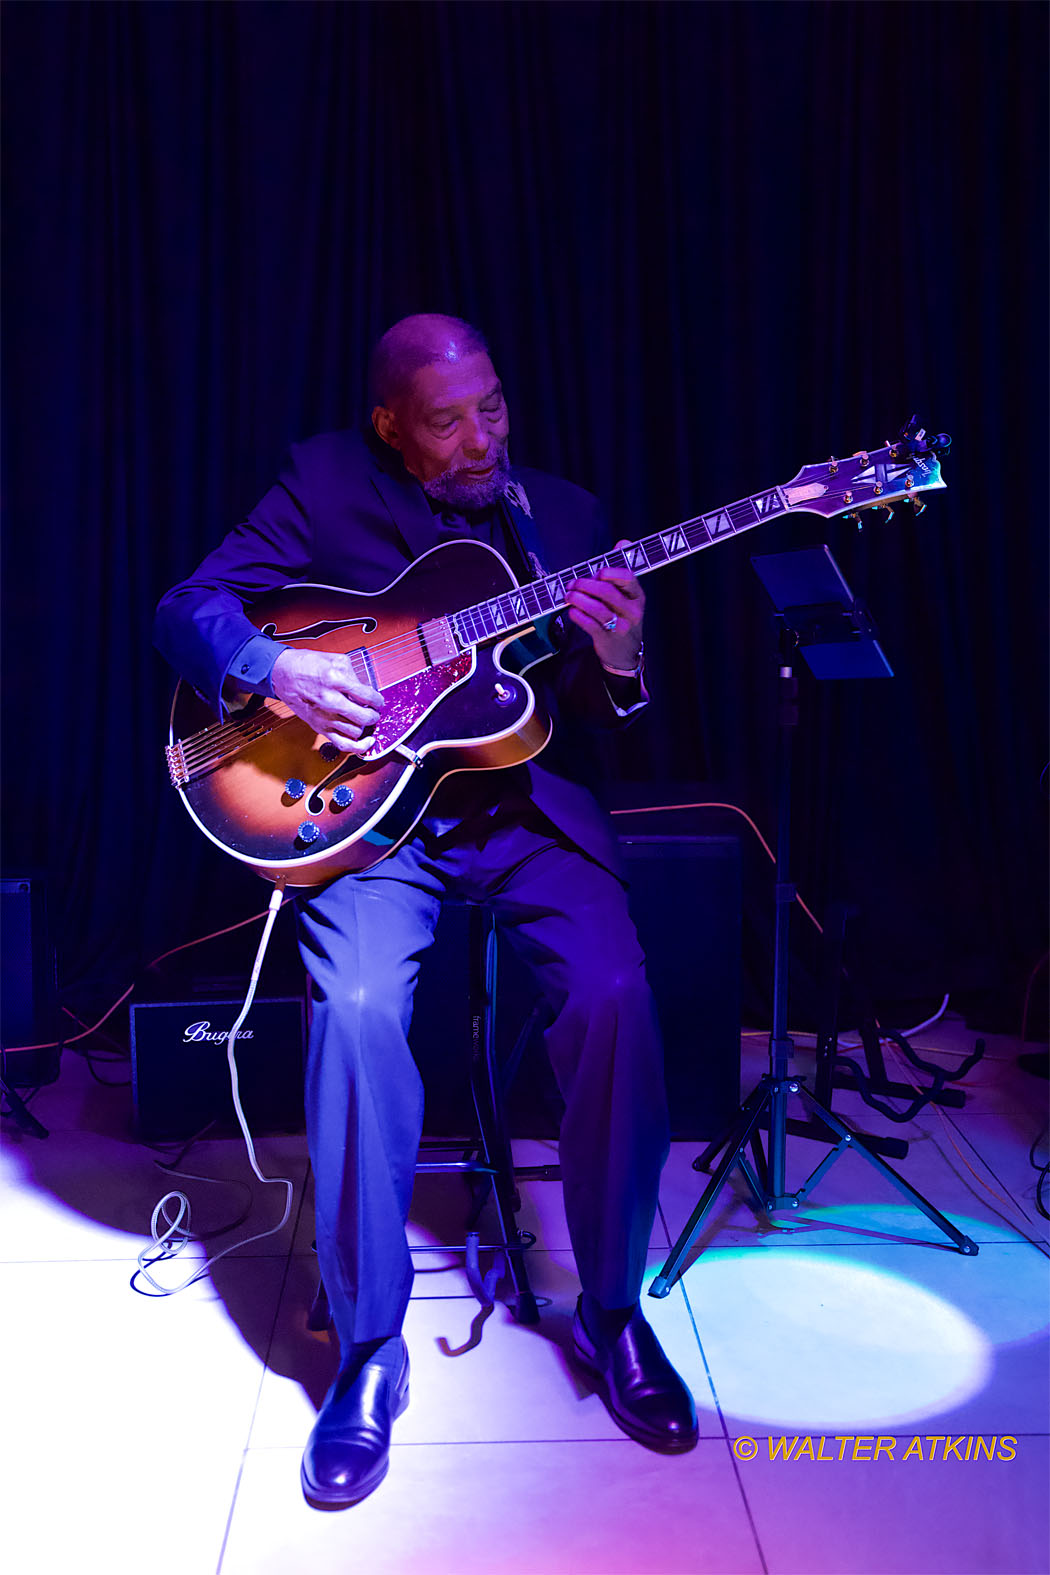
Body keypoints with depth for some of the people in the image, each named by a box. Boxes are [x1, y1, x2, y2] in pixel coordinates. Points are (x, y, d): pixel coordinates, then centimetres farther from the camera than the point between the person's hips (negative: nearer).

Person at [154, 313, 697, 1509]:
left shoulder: (562, 513, 13)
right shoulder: (324, 485, 6)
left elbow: (594, 719, 10)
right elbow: (186, 609, 0)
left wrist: (618, 666, -14)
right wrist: (275, 667, -20)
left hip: (528, 799, 2)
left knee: (613, 993, -24)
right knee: (356, 1009, -28)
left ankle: (612, 1310, -1)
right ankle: (368, 1347, -7)